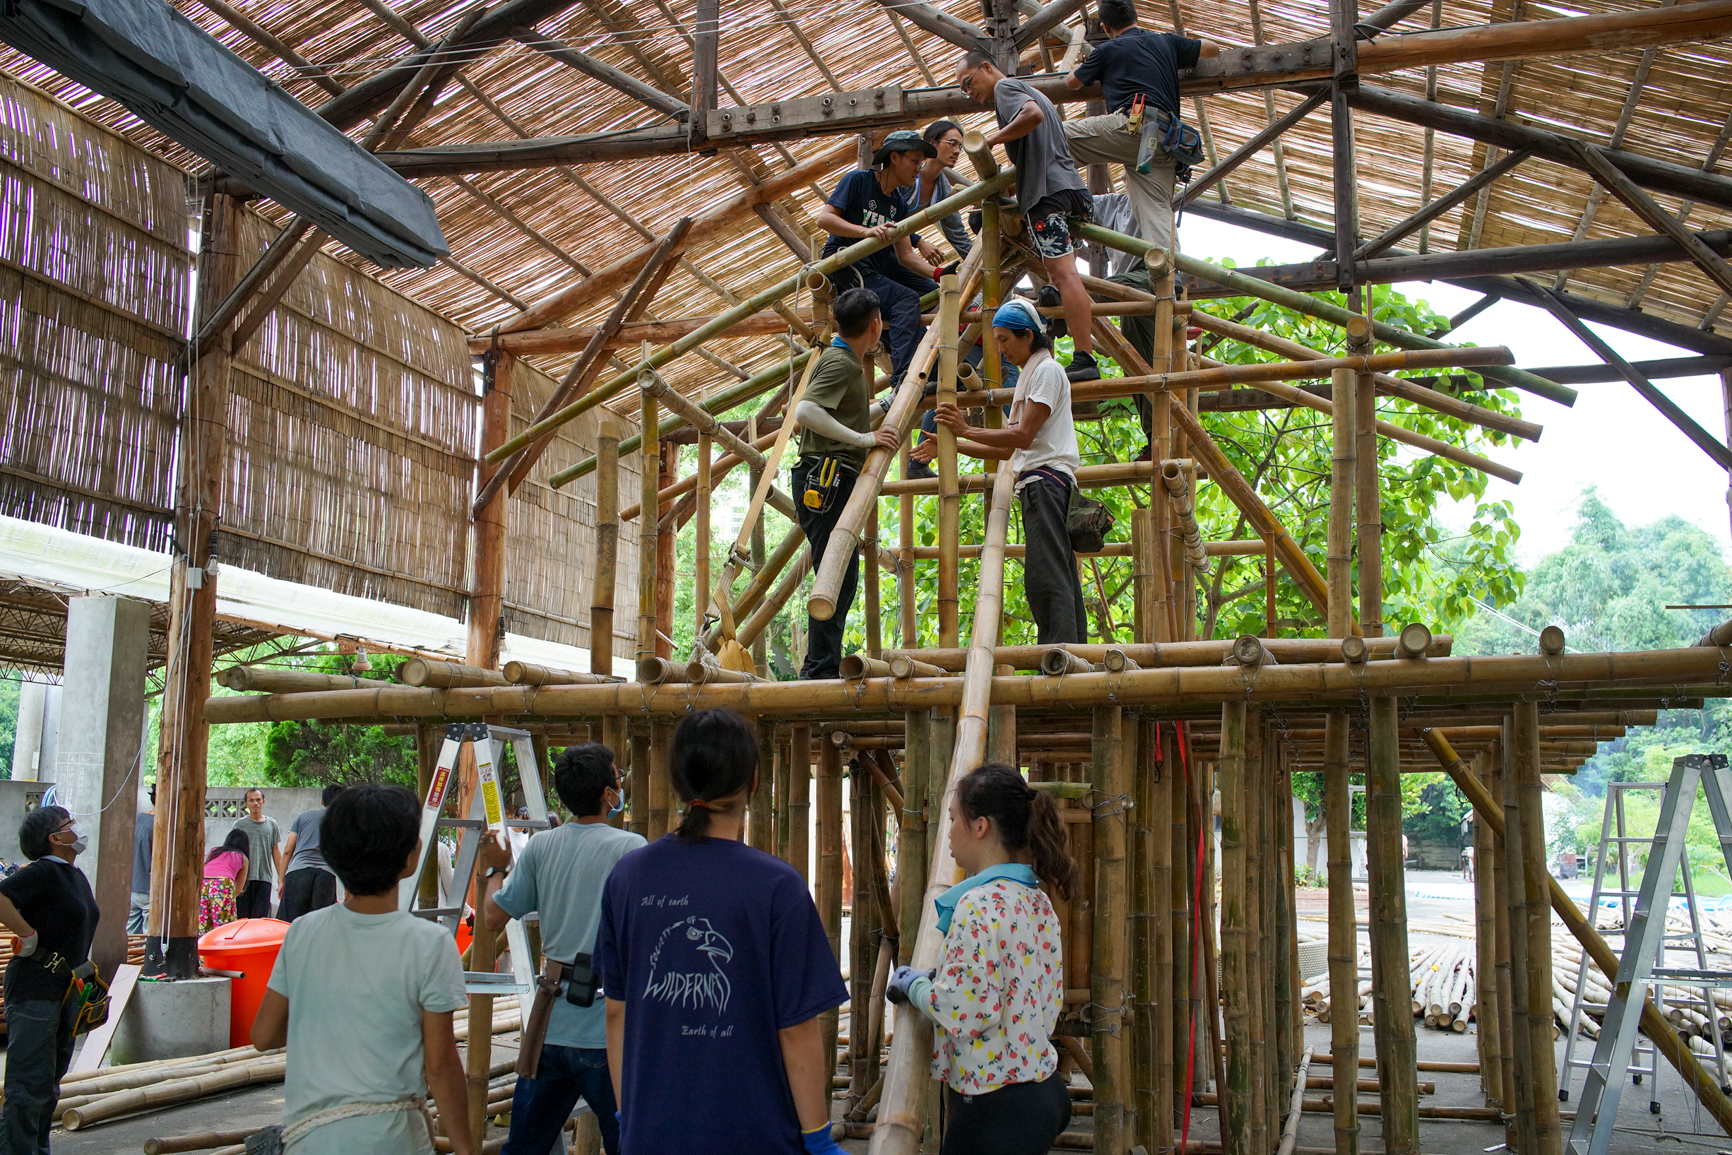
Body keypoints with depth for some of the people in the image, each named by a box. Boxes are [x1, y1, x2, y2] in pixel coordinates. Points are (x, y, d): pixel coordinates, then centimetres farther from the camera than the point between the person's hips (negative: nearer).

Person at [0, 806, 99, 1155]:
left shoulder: (77, 876, 14)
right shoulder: (43, 871, -14)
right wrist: (28, 936, -22)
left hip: (66, 990, 9)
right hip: (34, 987, -9)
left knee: (50, 1082, 17)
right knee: (31, 1083, -8)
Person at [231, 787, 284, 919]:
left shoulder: (271, 824, 11)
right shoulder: (239, 824, 5)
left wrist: (281, 877, 11)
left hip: (264, 878, 1)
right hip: (244, 877, -1)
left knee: (261, 917, -4)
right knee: (242, 916, -2)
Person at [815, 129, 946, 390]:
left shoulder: (899, 205, 15)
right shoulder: (858, 180, -5)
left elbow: (906, 255, 10)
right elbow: (824, 218, -15)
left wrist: (938, 274, -7)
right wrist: (867, 231, -29)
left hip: (879, 265, 8)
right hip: (843, 262, -8)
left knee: (936, 293, -2)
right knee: (906, 300, -29)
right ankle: (903, 379, -41)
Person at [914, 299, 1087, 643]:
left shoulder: (1047, 370, -4)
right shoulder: (1028, 376, 25)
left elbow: (1023, 436, -14)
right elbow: (1008, 449, 22)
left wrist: (967, 430, -14)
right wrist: (949, 445, 18)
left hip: (1046, 480, -10)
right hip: (1035, 483, 10)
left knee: (1046, 575, -18)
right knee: (1059, 578, 5)